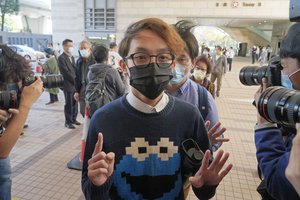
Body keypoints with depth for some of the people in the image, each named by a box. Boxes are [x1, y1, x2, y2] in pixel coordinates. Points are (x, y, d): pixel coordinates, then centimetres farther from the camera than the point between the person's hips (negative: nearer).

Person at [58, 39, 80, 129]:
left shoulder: (72, 57, 16)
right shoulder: (61, 58, -11)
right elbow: (66, 72, -17)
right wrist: (75, 80, -14)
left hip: (75, 84, 7)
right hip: (68, 85, -7)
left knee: (75, 103, 12)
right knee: (69, 104, 1)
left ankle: (73, 119, 25)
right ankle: (68, 122, 13)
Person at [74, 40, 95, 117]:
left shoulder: (95, 60, -10)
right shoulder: (79, 61, 10)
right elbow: (77, 77, 14)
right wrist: (76, 91, 10)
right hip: (83, 89, 6)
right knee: (83, 111, 11)